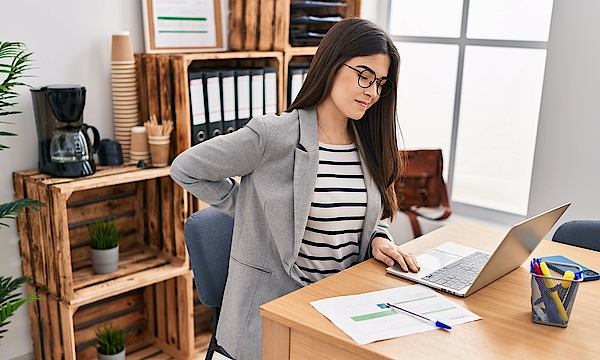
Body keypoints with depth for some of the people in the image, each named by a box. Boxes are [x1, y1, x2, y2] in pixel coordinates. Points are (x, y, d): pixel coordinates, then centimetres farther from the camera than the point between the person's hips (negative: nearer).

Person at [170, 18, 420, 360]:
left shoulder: (370, 145, 5)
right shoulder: (274, 136, -15)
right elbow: (186, 169, -6)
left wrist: (378, 239, -5)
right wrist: (252, 211, -5)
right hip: (276, 303, -5)